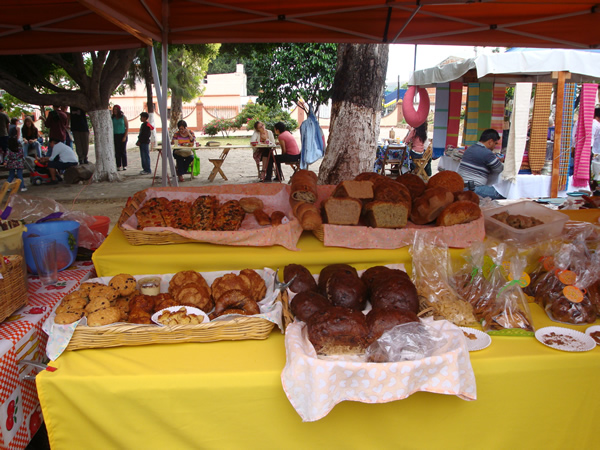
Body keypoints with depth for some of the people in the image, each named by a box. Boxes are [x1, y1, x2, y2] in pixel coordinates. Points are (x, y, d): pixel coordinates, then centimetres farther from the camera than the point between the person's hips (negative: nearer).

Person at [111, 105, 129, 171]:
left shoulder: (123, 117, 1)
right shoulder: (112, 118, 7)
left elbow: (127, 127, -1)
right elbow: (111, 128, 11)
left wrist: (125, 136, -10)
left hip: (123, 135, -2)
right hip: (115, 136, 2)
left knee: (123, 151, -2)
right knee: (117, 151, -1)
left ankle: (124, 165, 4)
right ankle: (118, 166, 2)